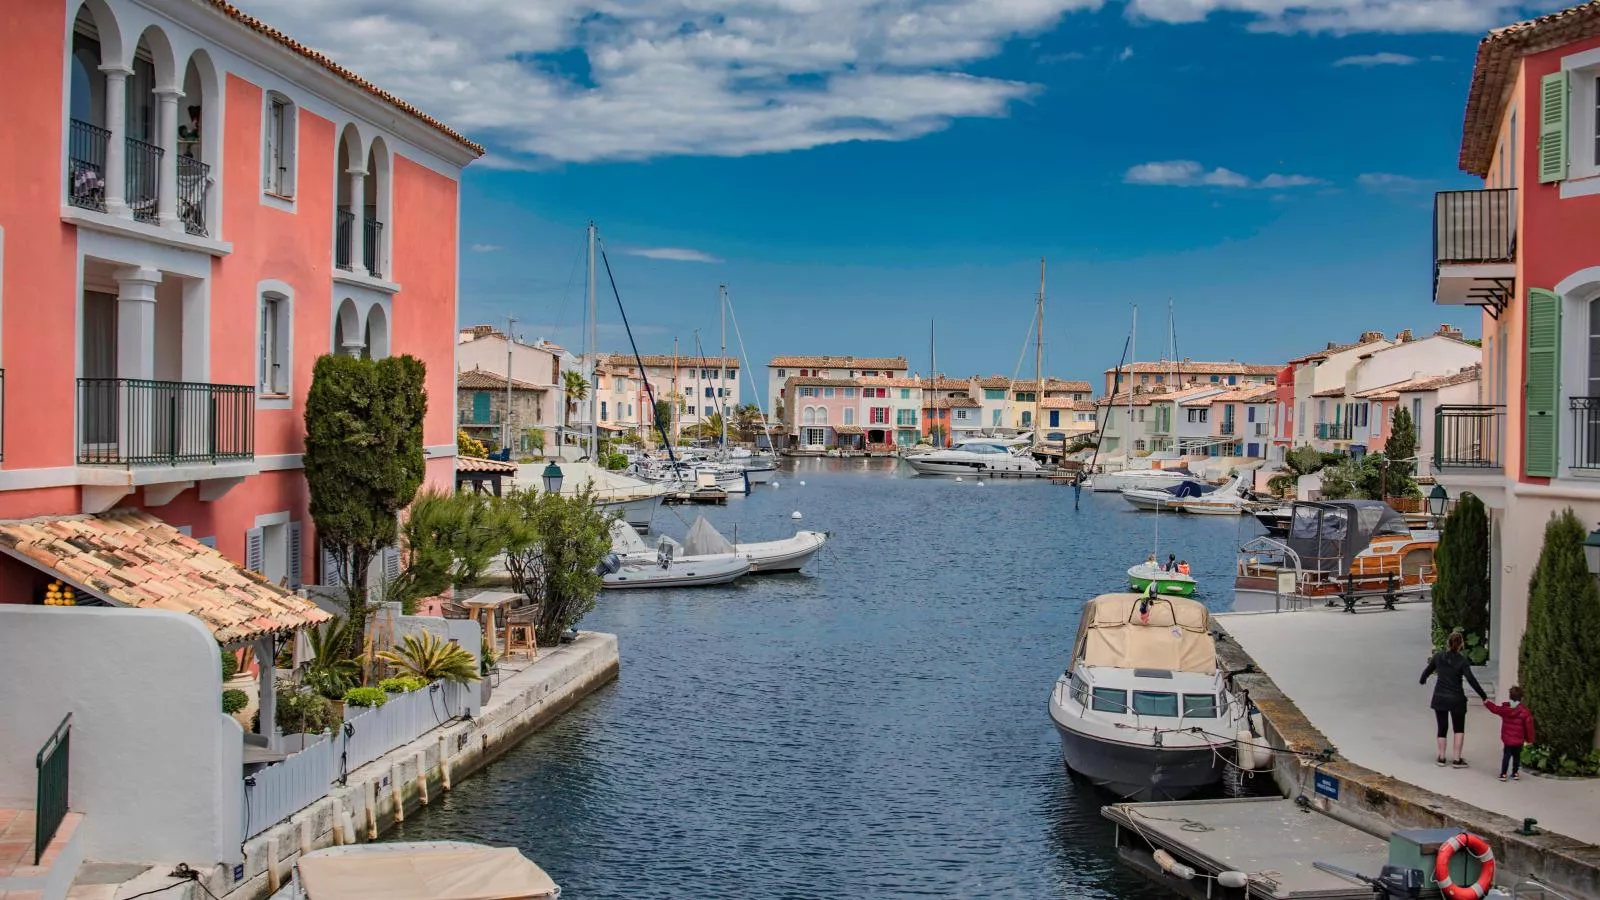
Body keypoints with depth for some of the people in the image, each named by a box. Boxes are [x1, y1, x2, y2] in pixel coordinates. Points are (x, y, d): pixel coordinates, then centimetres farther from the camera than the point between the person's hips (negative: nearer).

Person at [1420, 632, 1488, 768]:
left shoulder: (1438, 656, -3)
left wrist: (1422, 680, 31)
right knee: (1459, 729, 11)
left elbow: (1428, 670, 10)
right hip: (1456, 699, -3)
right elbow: (1471, 679, -17)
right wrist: (1483, 696, -11)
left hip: (1440, 698, 3)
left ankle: (1441, 758, 17)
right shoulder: (1462, 661, -14)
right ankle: (1457, 760, 7)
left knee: (1442, 728, 14)